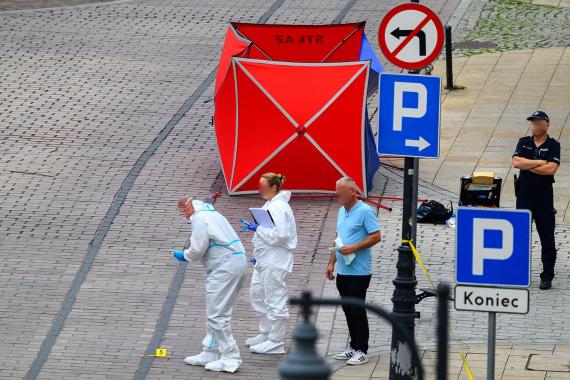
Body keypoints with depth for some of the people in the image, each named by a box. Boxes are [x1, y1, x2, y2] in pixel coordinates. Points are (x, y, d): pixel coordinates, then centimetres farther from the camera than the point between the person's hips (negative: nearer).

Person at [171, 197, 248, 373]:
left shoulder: (200, 218, -11)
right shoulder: (211, 214, 21)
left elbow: (198, 249, -13)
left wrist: (184, 255, 5)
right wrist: (188, 254, 11)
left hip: (225, 268, -11)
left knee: (217, 315, -8)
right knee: (215, 313, 18)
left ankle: (230, 358, -8)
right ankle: (210, 353, 24)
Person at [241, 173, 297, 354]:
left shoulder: (279, 207, -19)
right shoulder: (270, 204, 13)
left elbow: (280, 235, -27)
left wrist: (259, 229, -19)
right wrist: (257, 255, 20)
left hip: (275, 262, -11)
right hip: (265, 260, 11)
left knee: (275, 301, -4)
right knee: (257, 294, 20)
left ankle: (275, 342, 2)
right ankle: (266, 335, 30)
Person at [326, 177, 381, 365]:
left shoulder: (365, 212, -12)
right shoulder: (342, 211, 15)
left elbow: (376, 237, -16)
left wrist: (353, 248, -21)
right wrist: (331, 262, 17)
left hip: (359, 271, -8)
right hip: (343, 271, 8)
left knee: (357, 310, -6)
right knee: (348, 310, 11)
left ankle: (361, 350, -1)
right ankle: (353, 346, 19)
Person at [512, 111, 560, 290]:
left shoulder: (553, 145, -2)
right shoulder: (524, 142, 7)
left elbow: (551, 169, -17)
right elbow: (516, 162, -9)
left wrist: (528, 165, -10)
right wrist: (539, 162, -12)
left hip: (544, 196, -3)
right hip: (524, 194, 3)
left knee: (547, 237, -1)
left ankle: (547, 276, 6)